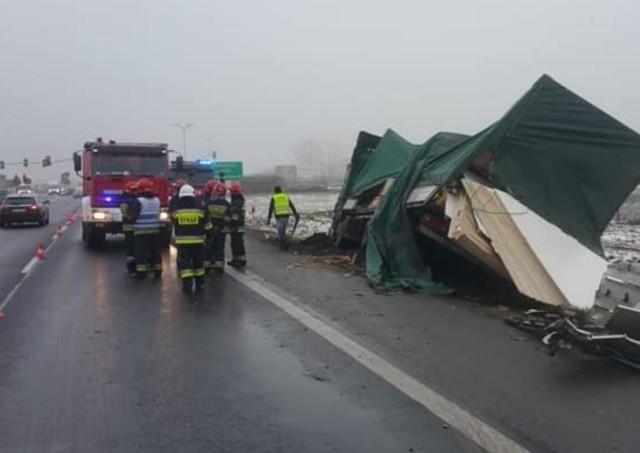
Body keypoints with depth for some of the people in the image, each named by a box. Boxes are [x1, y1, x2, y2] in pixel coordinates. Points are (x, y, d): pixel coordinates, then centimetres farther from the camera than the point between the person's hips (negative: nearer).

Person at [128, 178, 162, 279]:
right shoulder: (157, 200, 6)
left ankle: (141, 271, -2)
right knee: (155, 250, 11)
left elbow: (133, 216, -10)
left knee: (141, 251, -1)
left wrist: (133, 219, 9)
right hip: (155, 230, 6)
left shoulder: (138, 201, -13)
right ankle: (158, 270, 15)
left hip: (141, 231, -5)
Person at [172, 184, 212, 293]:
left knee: (184, 262, 0)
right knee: (198, 262, 15)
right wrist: (209, 234, 21)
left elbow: (173, 223, 17)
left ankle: (187, 285, -9)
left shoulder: (176, 208, 0)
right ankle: (199, 283, 22)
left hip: (182, 240, -1)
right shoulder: (200, 207, -1)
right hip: (197, 240, 1)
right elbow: (207, 226, 6)